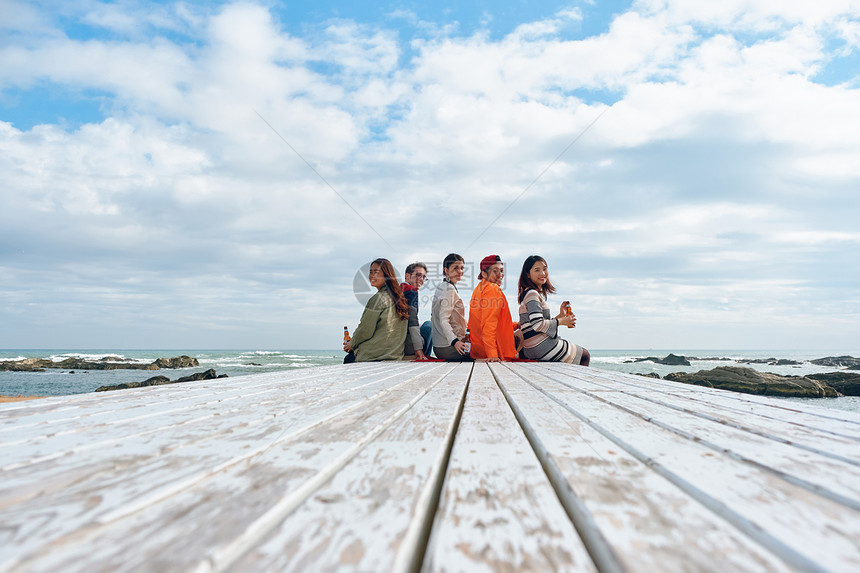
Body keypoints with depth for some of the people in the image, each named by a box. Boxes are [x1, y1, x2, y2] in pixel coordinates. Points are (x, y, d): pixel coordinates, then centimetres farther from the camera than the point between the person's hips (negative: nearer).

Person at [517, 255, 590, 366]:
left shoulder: (538, 293, 17)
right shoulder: (532, 294, -14)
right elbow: (538, 325, -23)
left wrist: (560, 316, 12)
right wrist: (561, 321, -10)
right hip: (541, 347, -10)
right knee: (585, 356, 6)